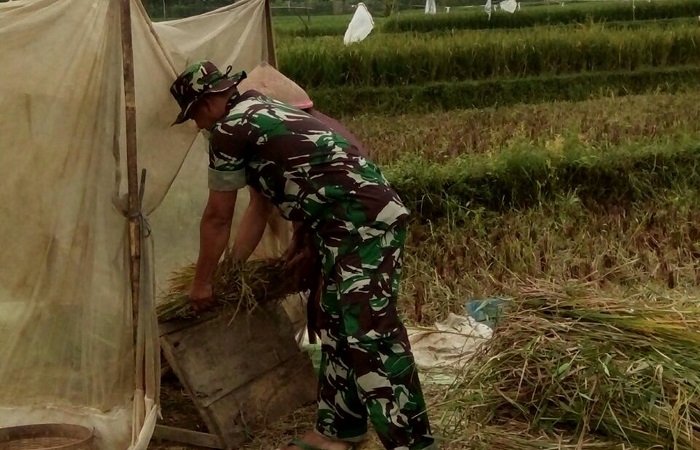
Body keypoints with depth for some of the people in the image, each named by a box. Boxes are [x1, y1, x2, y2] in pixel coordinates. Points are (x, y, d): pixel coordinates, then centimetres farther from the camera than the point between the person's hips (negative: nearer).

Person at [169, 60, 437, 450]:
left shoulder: (230, 129, -8)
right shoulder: (259, 114, 22)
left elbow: (217, 217, 1)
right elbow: (260, 205, 27)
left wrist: (204, 283, 14)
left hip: (367, 221, -10)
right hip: (345, 224, 10)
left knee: (370, 334, -14)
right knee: (337, 328, 14)